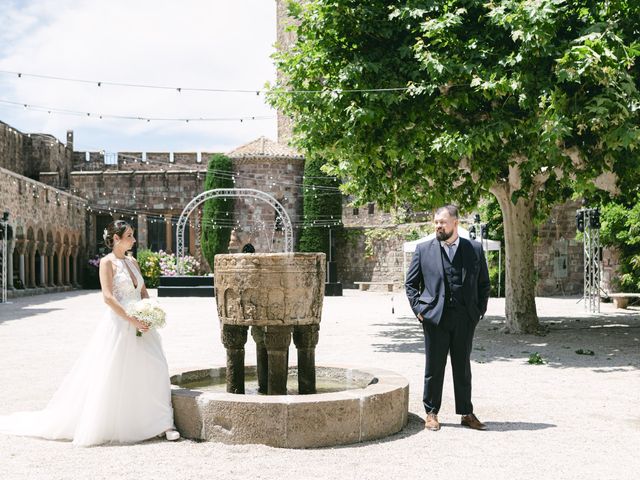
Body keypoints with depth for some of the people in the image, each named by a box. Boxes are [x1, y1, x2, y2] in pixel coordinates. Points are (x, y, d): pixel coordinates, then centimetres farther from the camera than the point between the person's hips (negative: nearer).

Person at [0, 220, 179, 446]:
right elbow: (108, 297, -15)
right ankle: (98, 426, 14)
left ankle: (162, 424, 5)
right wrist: (132, 320, -18)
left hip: (140, 325, 7)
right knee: (110, 378, -2)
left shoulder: (133, 262, 15)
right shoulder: (107, 262, -6)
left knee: (154, 370, -1)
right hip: (118, 326, -7)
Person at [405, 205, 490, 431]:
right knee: (434, 368, 5)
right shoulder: (423, 249, 4)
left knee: (463, 368, 10)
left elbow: (484, 284, 12)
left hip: (465, 318, 1)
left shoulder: (474, 249, 6)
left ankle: (466, 413, 20)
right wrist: (419, 309, -2)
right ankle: (431, 413, 16)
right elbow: (410, 283, 8)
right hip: (435, 318, -1)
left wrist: (479, 310, 3)